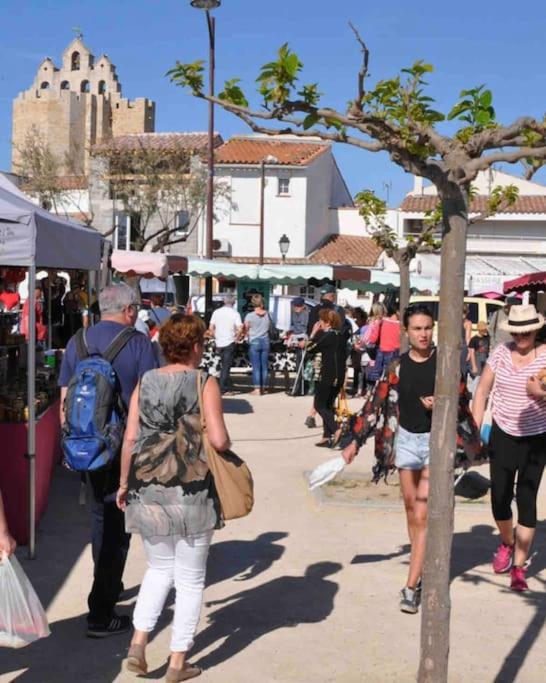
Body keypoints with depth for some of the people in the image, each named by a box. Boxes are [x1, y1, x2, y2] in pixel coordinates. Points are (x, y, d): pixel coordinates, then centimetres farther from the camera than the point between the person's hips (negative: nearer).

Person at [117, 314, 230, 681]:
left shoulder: (145, 383, 4)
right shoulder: (205, 383, -8)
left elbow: (130, 438, 2)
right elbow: (219, 440, -16)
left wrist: (124, 482, 13)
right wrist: (225, 444, 7)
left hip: (147, 490, 4)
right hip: (192, 492, -4)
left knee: (159, 568, 22)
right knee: (190, 578, 11)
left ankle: (138, 643, 11)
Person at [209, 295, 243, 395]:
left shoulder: (216, 312, 3)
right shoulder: (235, 313, -8)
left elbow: (211, 328, 2)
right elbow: (240, 329, -18)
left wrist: (216, 338, 13)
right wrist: (237, 339, -3)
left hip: (219, 344, 4)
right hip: (230, 343, -4)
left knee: (224, 365, 17)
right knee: (226, 367, 1)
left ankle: (227, 387, 20)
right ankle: (223, 389, 1)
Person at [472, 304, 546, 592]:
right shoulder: (501, 352, -2)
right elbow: (482, 391, 4)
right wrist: (475, 429, -3)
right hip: (502, 435, 2)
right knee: (499, 497, 4)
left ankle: (519, 566, 10)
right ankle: (507, 542, 36)